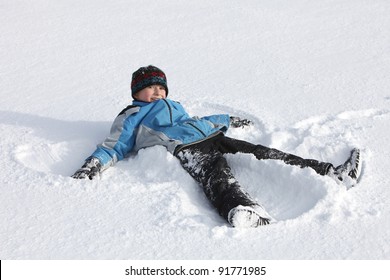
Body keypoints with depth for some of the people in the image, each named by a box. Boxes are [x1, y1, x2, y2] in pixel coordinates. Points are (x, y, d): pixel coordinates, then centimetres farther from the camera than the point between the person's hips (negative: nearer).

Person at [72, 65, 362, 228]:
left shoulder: (175, 106, 39)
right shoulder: (131, 117, 20)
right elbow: (114, 147, 11)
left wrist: (229, 120, 53)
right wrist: (93, 165, -7)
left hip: (211, 137, 6)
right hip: (184, 150, -6)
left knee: (262, 153, -9)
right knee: (219, 178, -37)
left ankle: (333, 173, -15)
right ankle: (245, 212, -67)